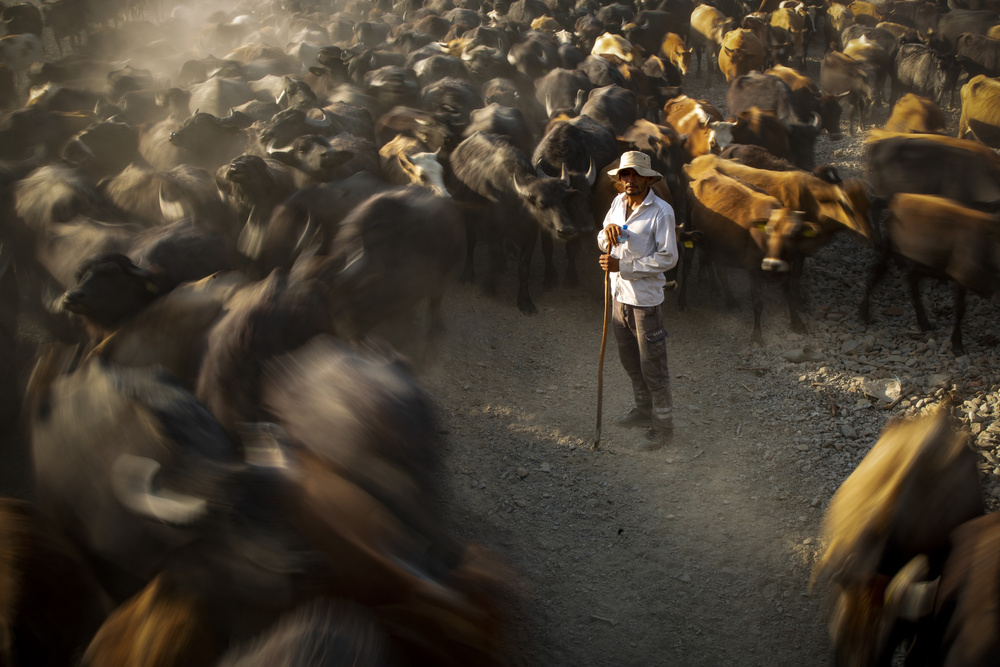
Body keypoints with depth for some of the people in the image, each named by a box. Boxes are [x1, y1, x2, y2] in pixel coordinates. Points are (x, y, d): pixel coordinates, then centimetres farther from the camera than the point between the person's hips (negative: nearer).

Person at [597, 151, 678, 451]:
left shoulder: (661, 211, -15)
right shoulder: (618, 203, 7)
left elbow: (668, 258, -18)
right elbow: (603, 244, 13)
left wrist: (623, 266, -21)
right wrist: (607, 232, -12)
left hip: (645, 299, -7)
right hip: (620, 295, 7)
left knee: (653, 366, 0)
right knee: (630, 361, 20)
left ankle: (663, 427, 11)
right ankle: (643, 411, 39)